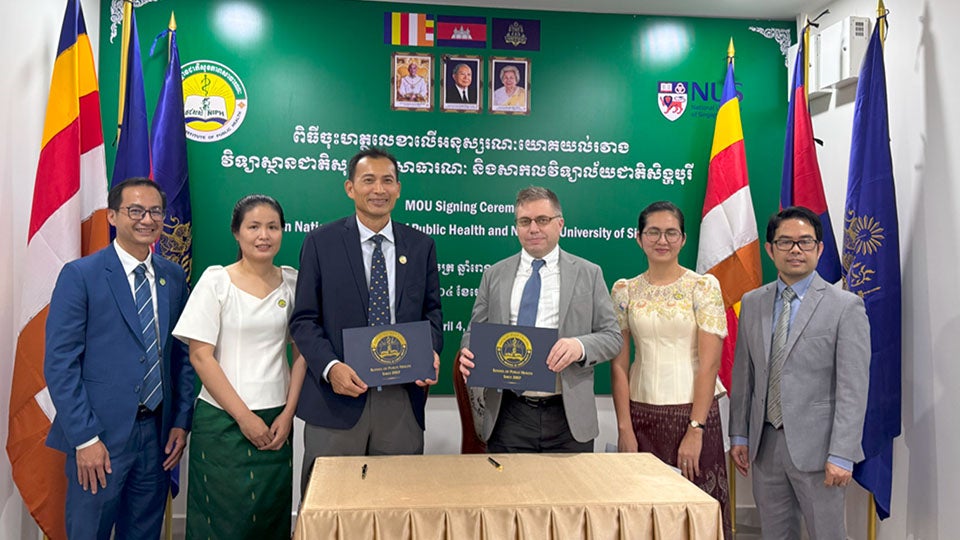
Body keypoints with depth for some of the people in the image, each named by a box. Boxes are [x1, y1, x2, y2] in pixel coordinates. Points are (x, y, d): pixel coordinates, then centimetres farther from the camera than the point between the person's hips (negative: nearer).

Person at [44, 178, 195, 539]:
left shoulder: (174, 278, 7)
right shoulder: (80, 275, -7)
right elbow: (60, 363, -10)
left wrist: (182, 422, 5)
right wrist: (85, 438, -14)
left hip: (158, 433, 5)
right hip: (101, 436, -4)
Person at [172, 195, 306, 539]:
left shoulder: (292, 283, 5)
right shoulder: (216, 281, -4)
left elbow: (302, 352, 7)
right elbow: (200, 356, -8)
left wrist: (288, 413, -3)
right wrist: (243, 416, -11)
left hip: (276, 421, 3)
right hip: (222, 421, -3)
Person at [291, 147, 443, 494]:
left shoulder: (421, 246, 9)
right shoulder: (320, 243, 2)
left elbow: (431, 311, 12)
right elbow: (304, 319, 0)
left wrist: (431, 352, -8)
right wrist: (330, 367, -16)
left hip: (403, 399, 2)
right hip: (336, 399, -2)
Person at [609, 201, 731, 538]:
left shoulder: (704, 286, -3)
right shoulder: (624, 291, 4)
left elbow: (710, 363, -8)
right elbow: (619, 364, 3)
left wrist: (695, 429, -13)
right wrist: (624, 428, -3)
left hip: (694, 411, -2)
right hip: (641, 414, 2)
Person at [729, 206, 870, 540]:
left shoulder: (846, 306, -6)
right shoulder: (752, 303, 8)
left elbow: (853, 388, -10)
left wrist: (842, 455, -14)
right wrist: (739, 435, 9)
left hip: (815, 445, -4)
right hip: (764, 443, 4)